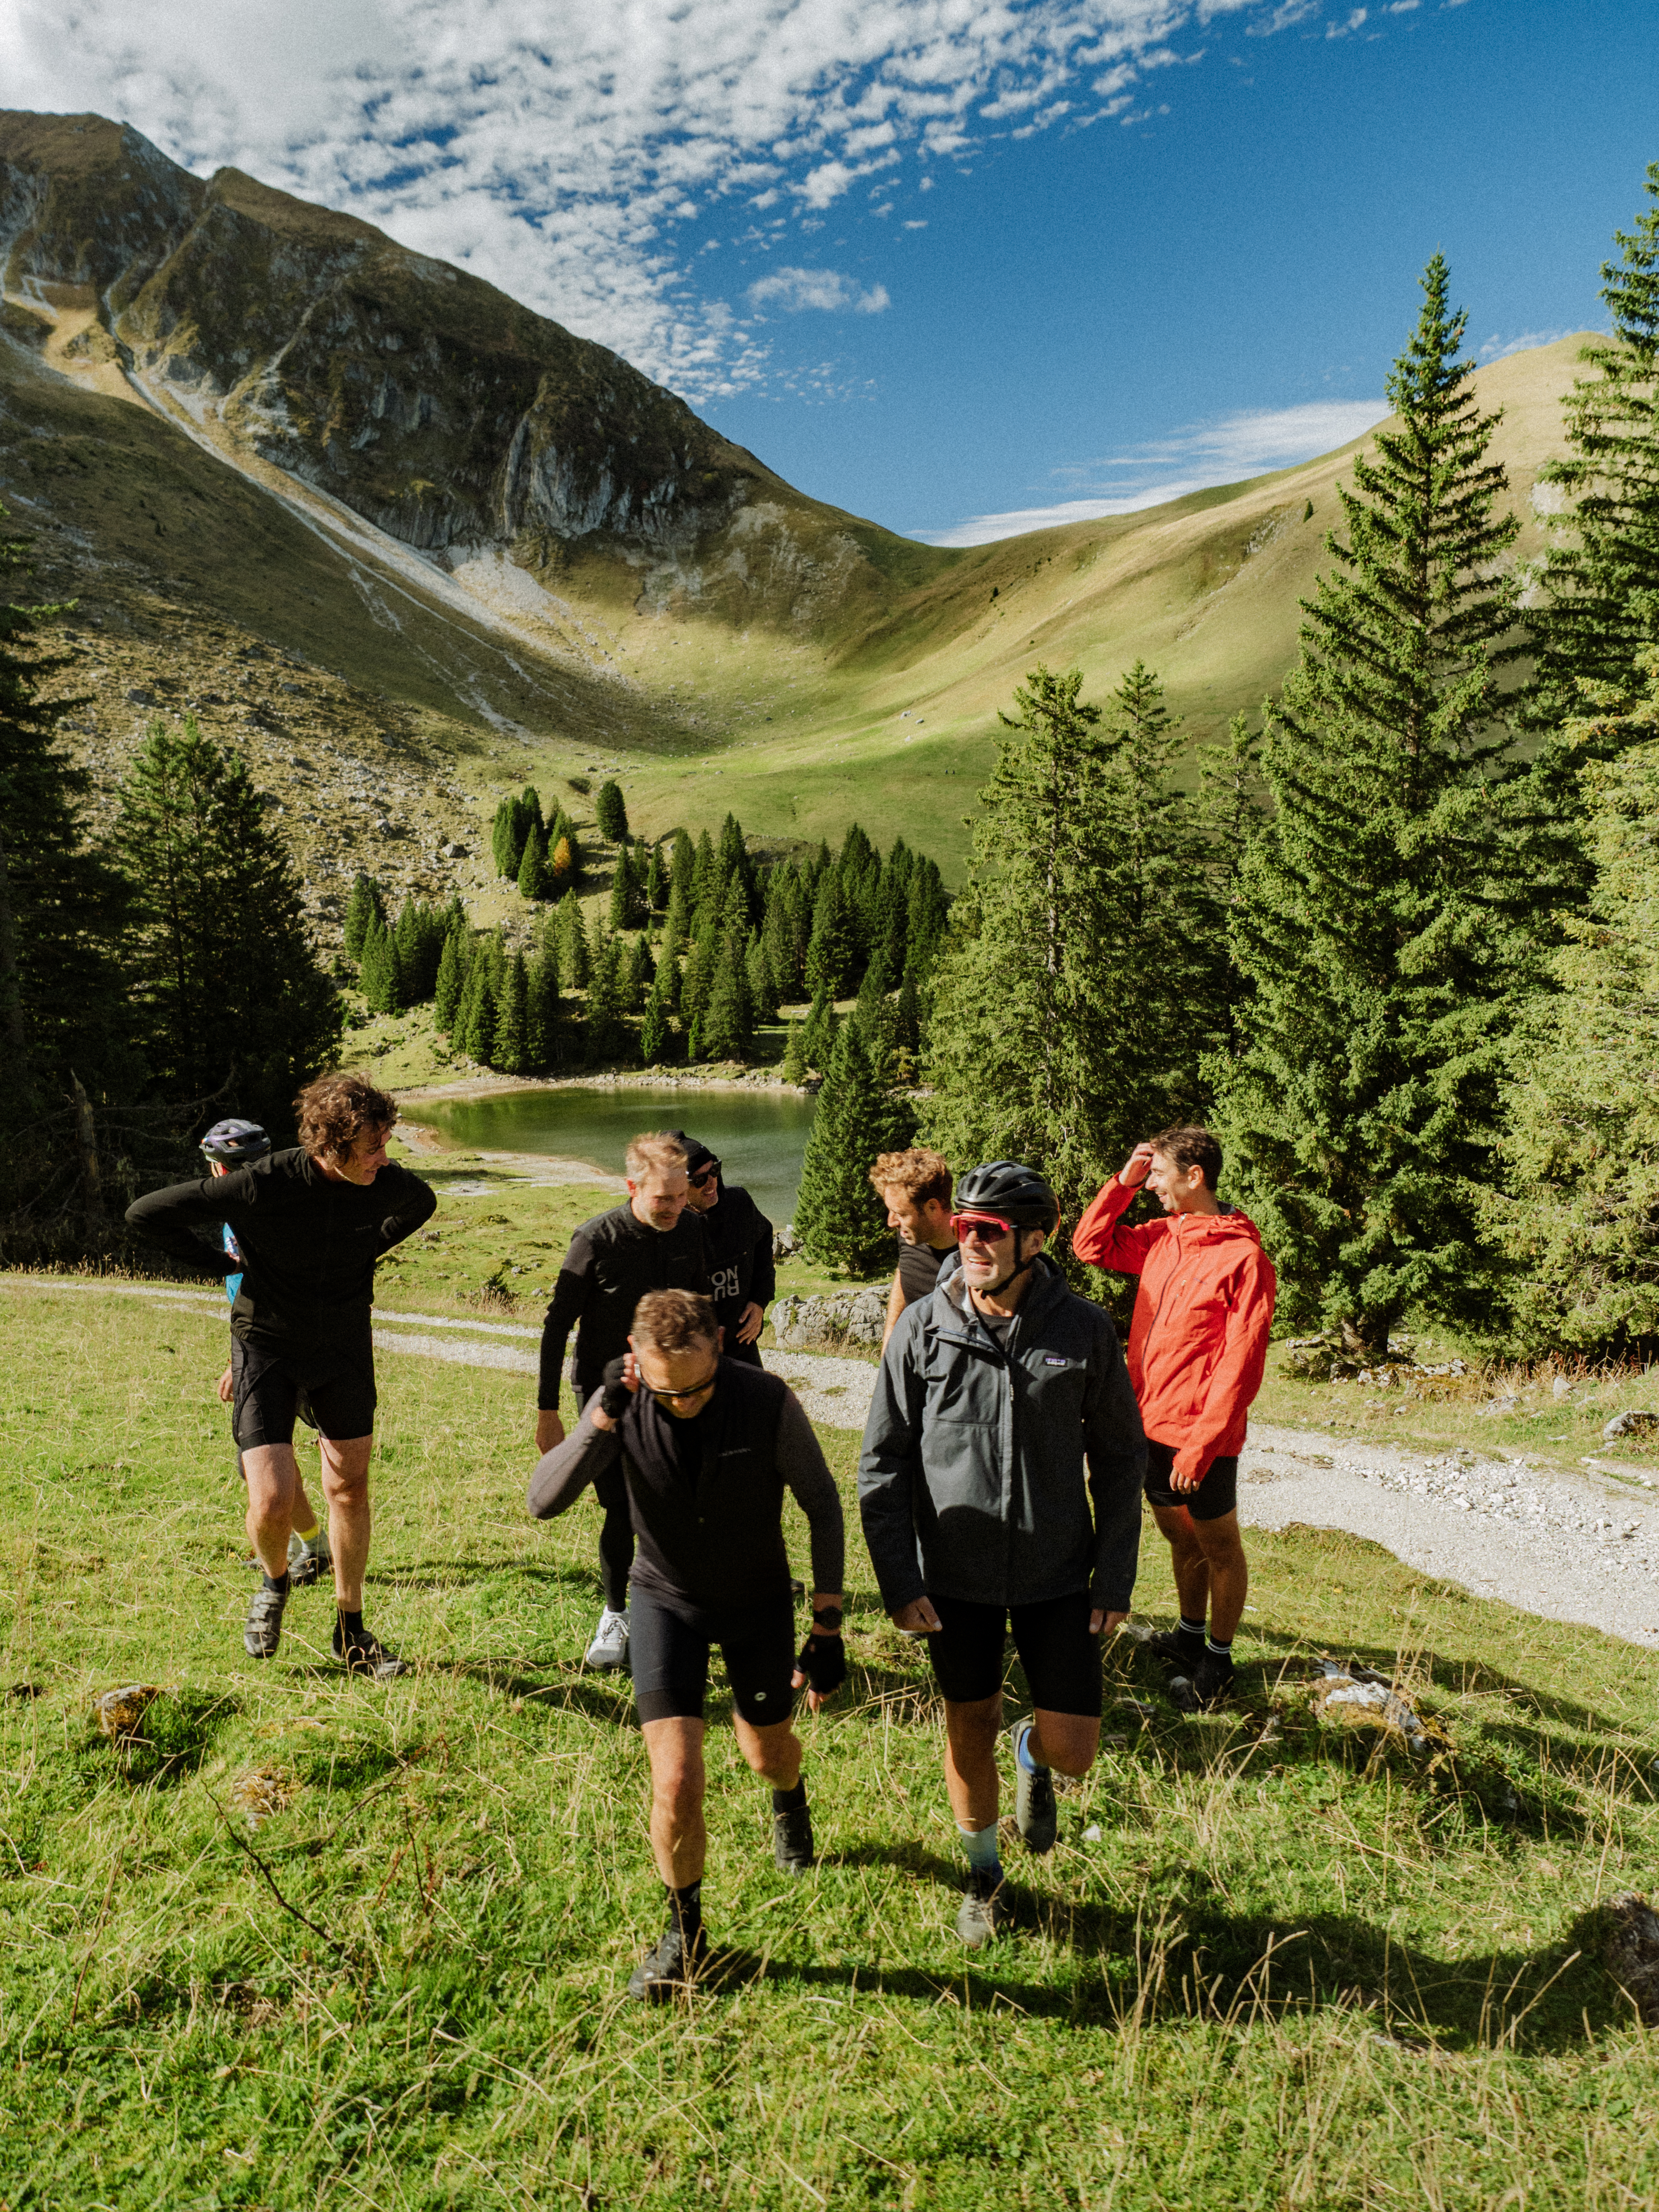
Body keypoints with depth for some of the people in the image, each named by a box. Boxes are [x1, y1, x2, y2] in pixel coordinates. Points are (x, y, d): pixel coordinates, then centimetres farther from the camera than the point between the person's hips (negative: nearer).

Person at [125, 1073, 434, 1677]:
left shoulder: (386, 1185, -15)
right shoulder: (260, 1186, -27)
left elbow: (422, 1204, 13)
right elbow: (147, 1214, -16)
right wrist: (220, 1264, -7)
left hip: (345, 1344, 4)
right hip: (268, 1348, -3)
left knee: (350, 1487, 11)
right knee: (272, 1504, -12)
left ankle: (350, 1632, 29)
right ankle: (274, 1583, 25)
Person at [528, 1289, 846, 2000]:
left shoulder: (768, 1401, -27)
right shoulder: (623, 1406, -23)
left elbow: (823, 1506, -13)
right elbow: (542, 1502, -29)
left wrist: (828, 1628, -11)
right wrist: (601, 1418, -43)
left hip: (757, 1600, 0)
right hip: (667, 1600, 0)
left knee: (768, 1752, 21)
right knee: (676, 1785, -10)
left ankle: (789, 1799, 60)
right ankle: (684, 1934, 18)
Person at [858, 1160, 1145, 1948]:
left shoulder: (1084, 1330, -8)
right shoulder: (923, 1328, -9)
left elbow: (1120, 1457, 1)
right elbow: (883, 1462, -4)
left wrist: (1116, 1577, -1)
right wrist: (898, 1582, -9)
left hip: (1057, 1573, 0)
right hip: (955, 1574, 0)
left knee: (1074, 1749, 1)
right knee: (969, 1730, 13)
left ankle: (1033, 1753, 39)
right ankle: (985, 1875, 39)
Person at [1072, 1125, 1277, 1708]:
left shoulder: (1244, 1257, -16)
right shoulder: (1161, 1237, 5)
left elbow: (1240, 1363, -18)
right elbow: (1091, 1245, 16)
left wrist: (1200, 1446, -19)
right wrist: (1122, 1183, 2)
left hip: (1201, 1436, -6)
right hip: (1149, 1422, 7)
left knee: (1218, 1545, 11)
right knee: (1179, 1535, 21)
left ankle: (1219, 1657, 26)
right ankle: (1190, 1634, 38)